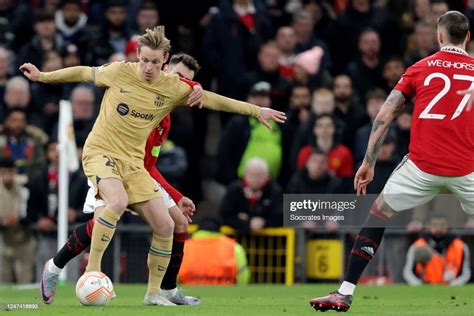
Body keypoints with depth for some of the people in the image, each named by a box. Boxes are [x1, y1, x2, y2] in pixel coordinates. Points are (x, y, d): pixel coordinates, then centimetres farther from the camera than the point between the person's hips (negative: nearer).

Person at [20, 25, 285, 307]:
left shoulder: (173, 88, -2)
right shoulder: (119, 72, -8)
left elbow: (212, 100, 5)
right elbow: (83, 73, 7)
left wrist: (256, 110, 6)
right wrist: (42, 76, 15)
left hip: (133, 163, 4)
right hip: (100, 153, -4)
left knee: (165, 225, -4)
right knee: (118, 201, -35)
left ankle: (154, 292, 12)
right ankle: (92, 270, -25)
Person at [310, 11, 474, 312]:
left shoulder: (420, 68, 9)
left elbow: (385, 115, 5)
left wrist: (368, 162, 9)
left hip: (423, 165, 0)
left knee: (379, 213, 17)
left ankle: (345, 293, 12)